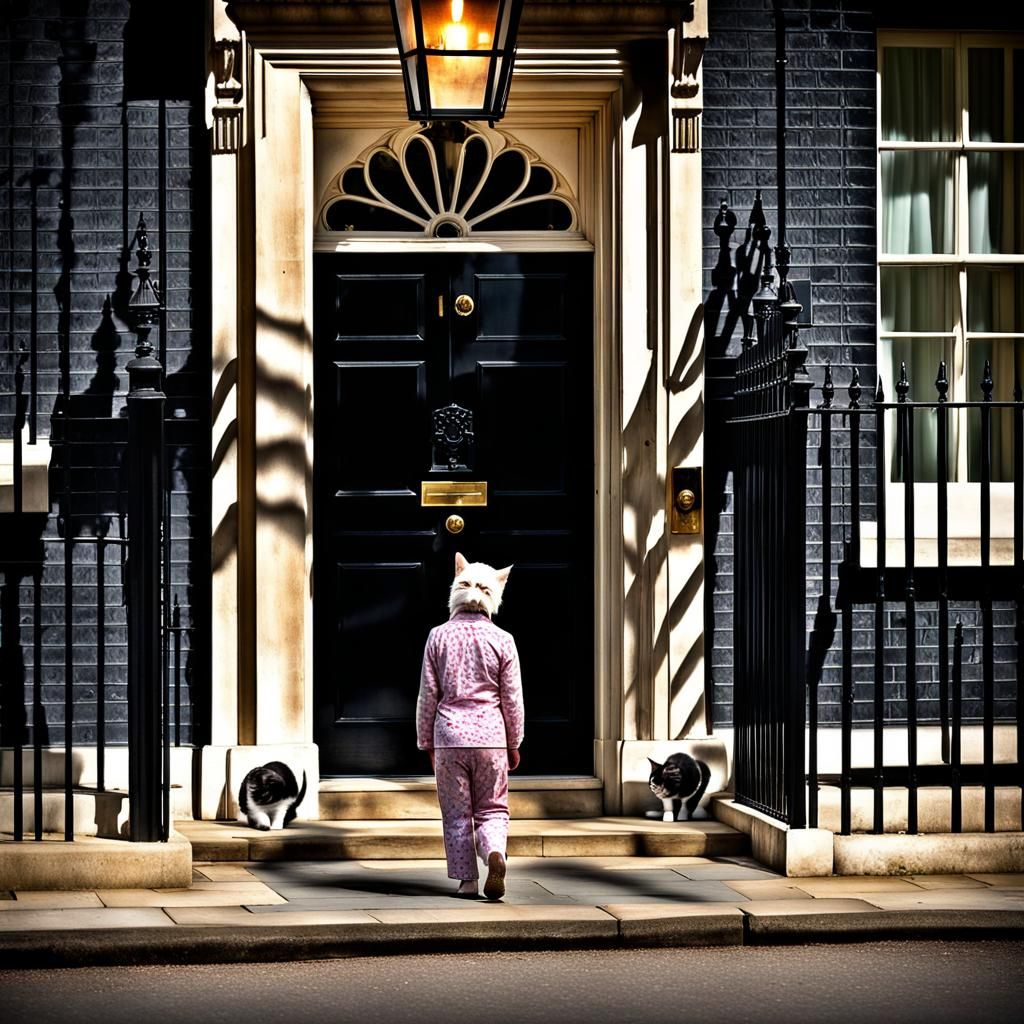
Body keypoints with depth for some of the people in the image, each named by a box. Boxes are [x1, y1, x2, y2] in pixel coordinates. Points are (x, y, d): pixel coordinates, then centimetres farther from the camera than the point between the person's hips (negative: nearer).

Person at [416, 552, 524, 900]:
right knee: (492, 809, 8)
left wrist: (426, 741, 10)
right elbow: (512, 698, 2)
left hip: (449, 733, 0)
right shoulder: (501, 640, -3)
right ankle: (496, 852, -20)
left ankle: (466, 880, 6)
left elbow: (428, 695, 1)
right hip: (490, 733, 0)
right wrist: (514, 743, 13)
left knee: (456, 813, 8)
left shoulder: (439, 637, -2)